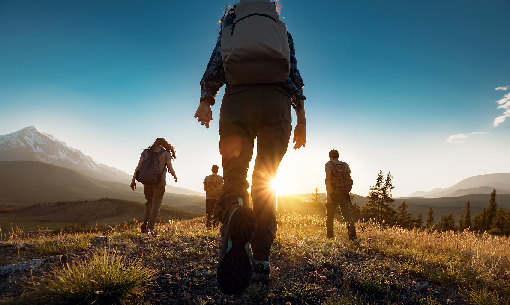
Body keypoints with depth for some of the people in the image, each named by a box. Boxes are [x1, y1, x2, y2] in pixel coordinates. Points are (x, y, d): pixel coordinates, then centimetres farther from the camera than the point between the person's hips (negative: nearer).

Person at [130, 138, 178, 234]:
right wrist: (175, 176, 17)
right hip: (160, 181, -3)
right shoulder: (166, 153, 2)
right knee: (156, 204, 5)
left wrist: (133, 180, 3)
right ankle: (150, 227, 2)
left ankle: (145, 223, 8)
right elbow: (170, 168, -2)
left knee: (149, 202, 22)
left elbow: (138, 166, 2)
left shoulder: (146, 152, 10)